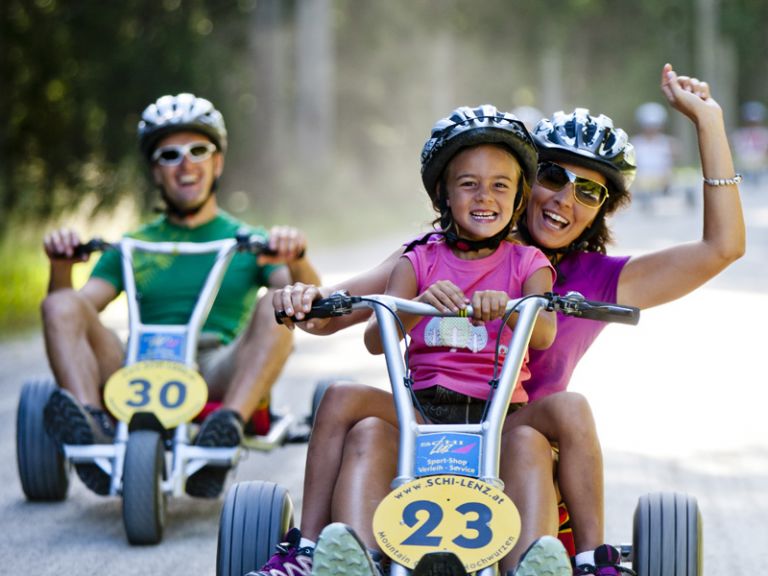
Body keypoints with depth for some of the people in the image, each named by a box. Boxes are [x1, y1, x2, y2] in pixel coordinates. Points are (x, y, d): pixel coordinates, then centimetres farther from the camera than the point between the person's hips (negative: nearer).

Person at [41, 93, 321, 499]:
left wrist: (297, 261, -20)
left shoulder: (249, 241, 19)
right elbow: (78, 306, 11)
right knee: (60, 305, -19)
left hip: (220, 374, -1)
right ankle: (93, 426, -42)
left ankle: (227, 425, -48)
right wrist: (61, 267, -10)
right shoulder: (131, 248, 24)